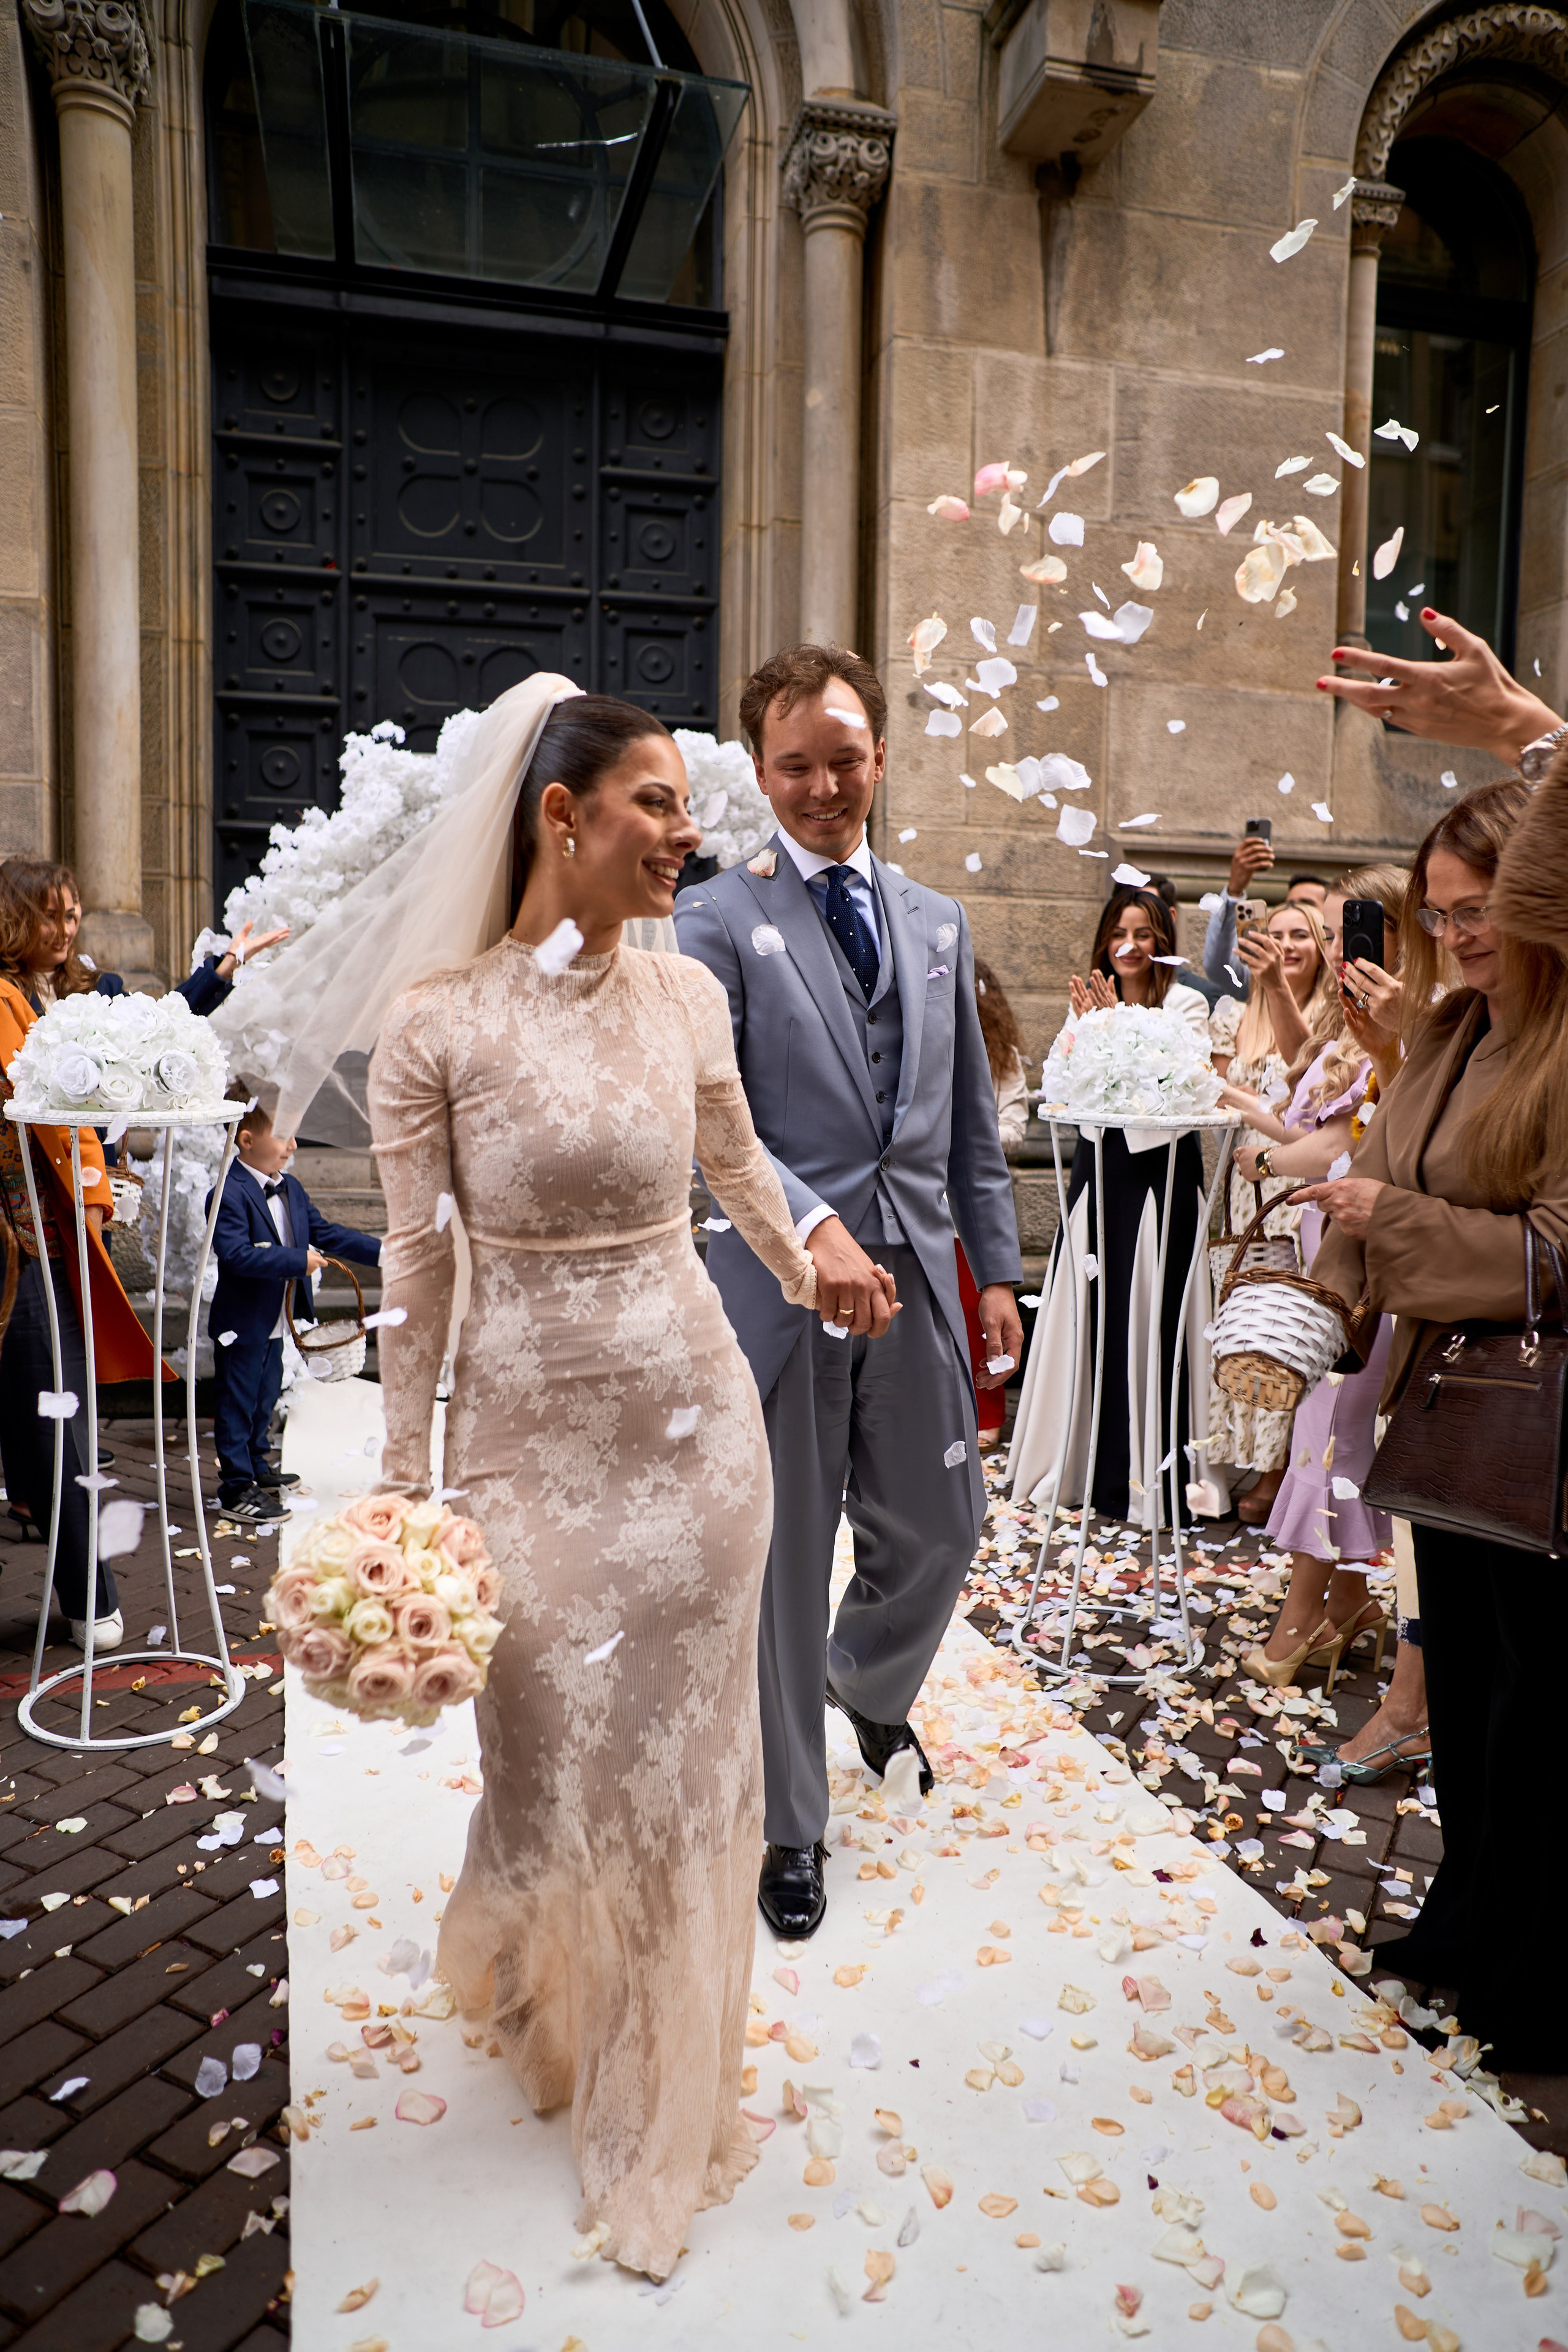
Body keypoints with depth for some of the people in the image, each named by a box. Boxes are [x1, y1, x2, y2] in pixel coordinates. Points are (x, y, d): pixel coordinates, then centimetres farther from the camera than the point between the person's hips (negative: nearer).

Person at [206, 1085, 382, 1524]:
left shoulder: (291, 1190, 7)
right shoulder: (230, 1193, -21)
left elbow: (324, 1233, 10)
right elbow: (236, 1254, -32)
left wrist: (382, 1251, 2)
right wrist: (298, 1261, -31)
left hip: (274, 1323, 9)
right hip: (242, 1324, -9)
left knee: (265, 1397, 23)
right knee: (237, 1403, 2)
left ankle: (257, 1466, 40)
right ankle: (236, 1490, 11)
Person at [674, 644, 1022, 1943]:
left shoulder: (938, 923, 13)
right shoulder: (719, 920, -4)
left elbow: (972, 1117, 15)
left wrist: (997, 1268, 13)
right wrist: (811, 1226, -27)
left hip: (916, 1277, 5)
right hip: (779, 1286, -4)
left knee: (939, 1530, 15)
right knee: (783, 1567, 7)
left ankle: (872, 1690, 49)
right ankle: (791, 1831, 28)